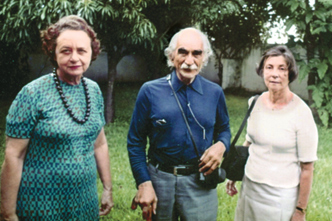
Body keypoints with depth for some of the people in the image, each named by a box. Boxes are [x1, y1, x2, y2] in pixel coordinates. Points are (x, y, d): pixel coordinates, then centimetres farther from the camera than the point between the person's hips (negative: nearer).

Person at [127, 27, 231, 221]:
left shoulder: (215, 93, 0)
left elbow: (224, 130, 13)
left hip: (200, 182, 1)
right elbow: (136, 142, -2)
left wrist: (221, 145, -11)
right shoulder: (150, 91, -5)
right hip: (159, 179, 0)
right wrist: (144, 184, -9)